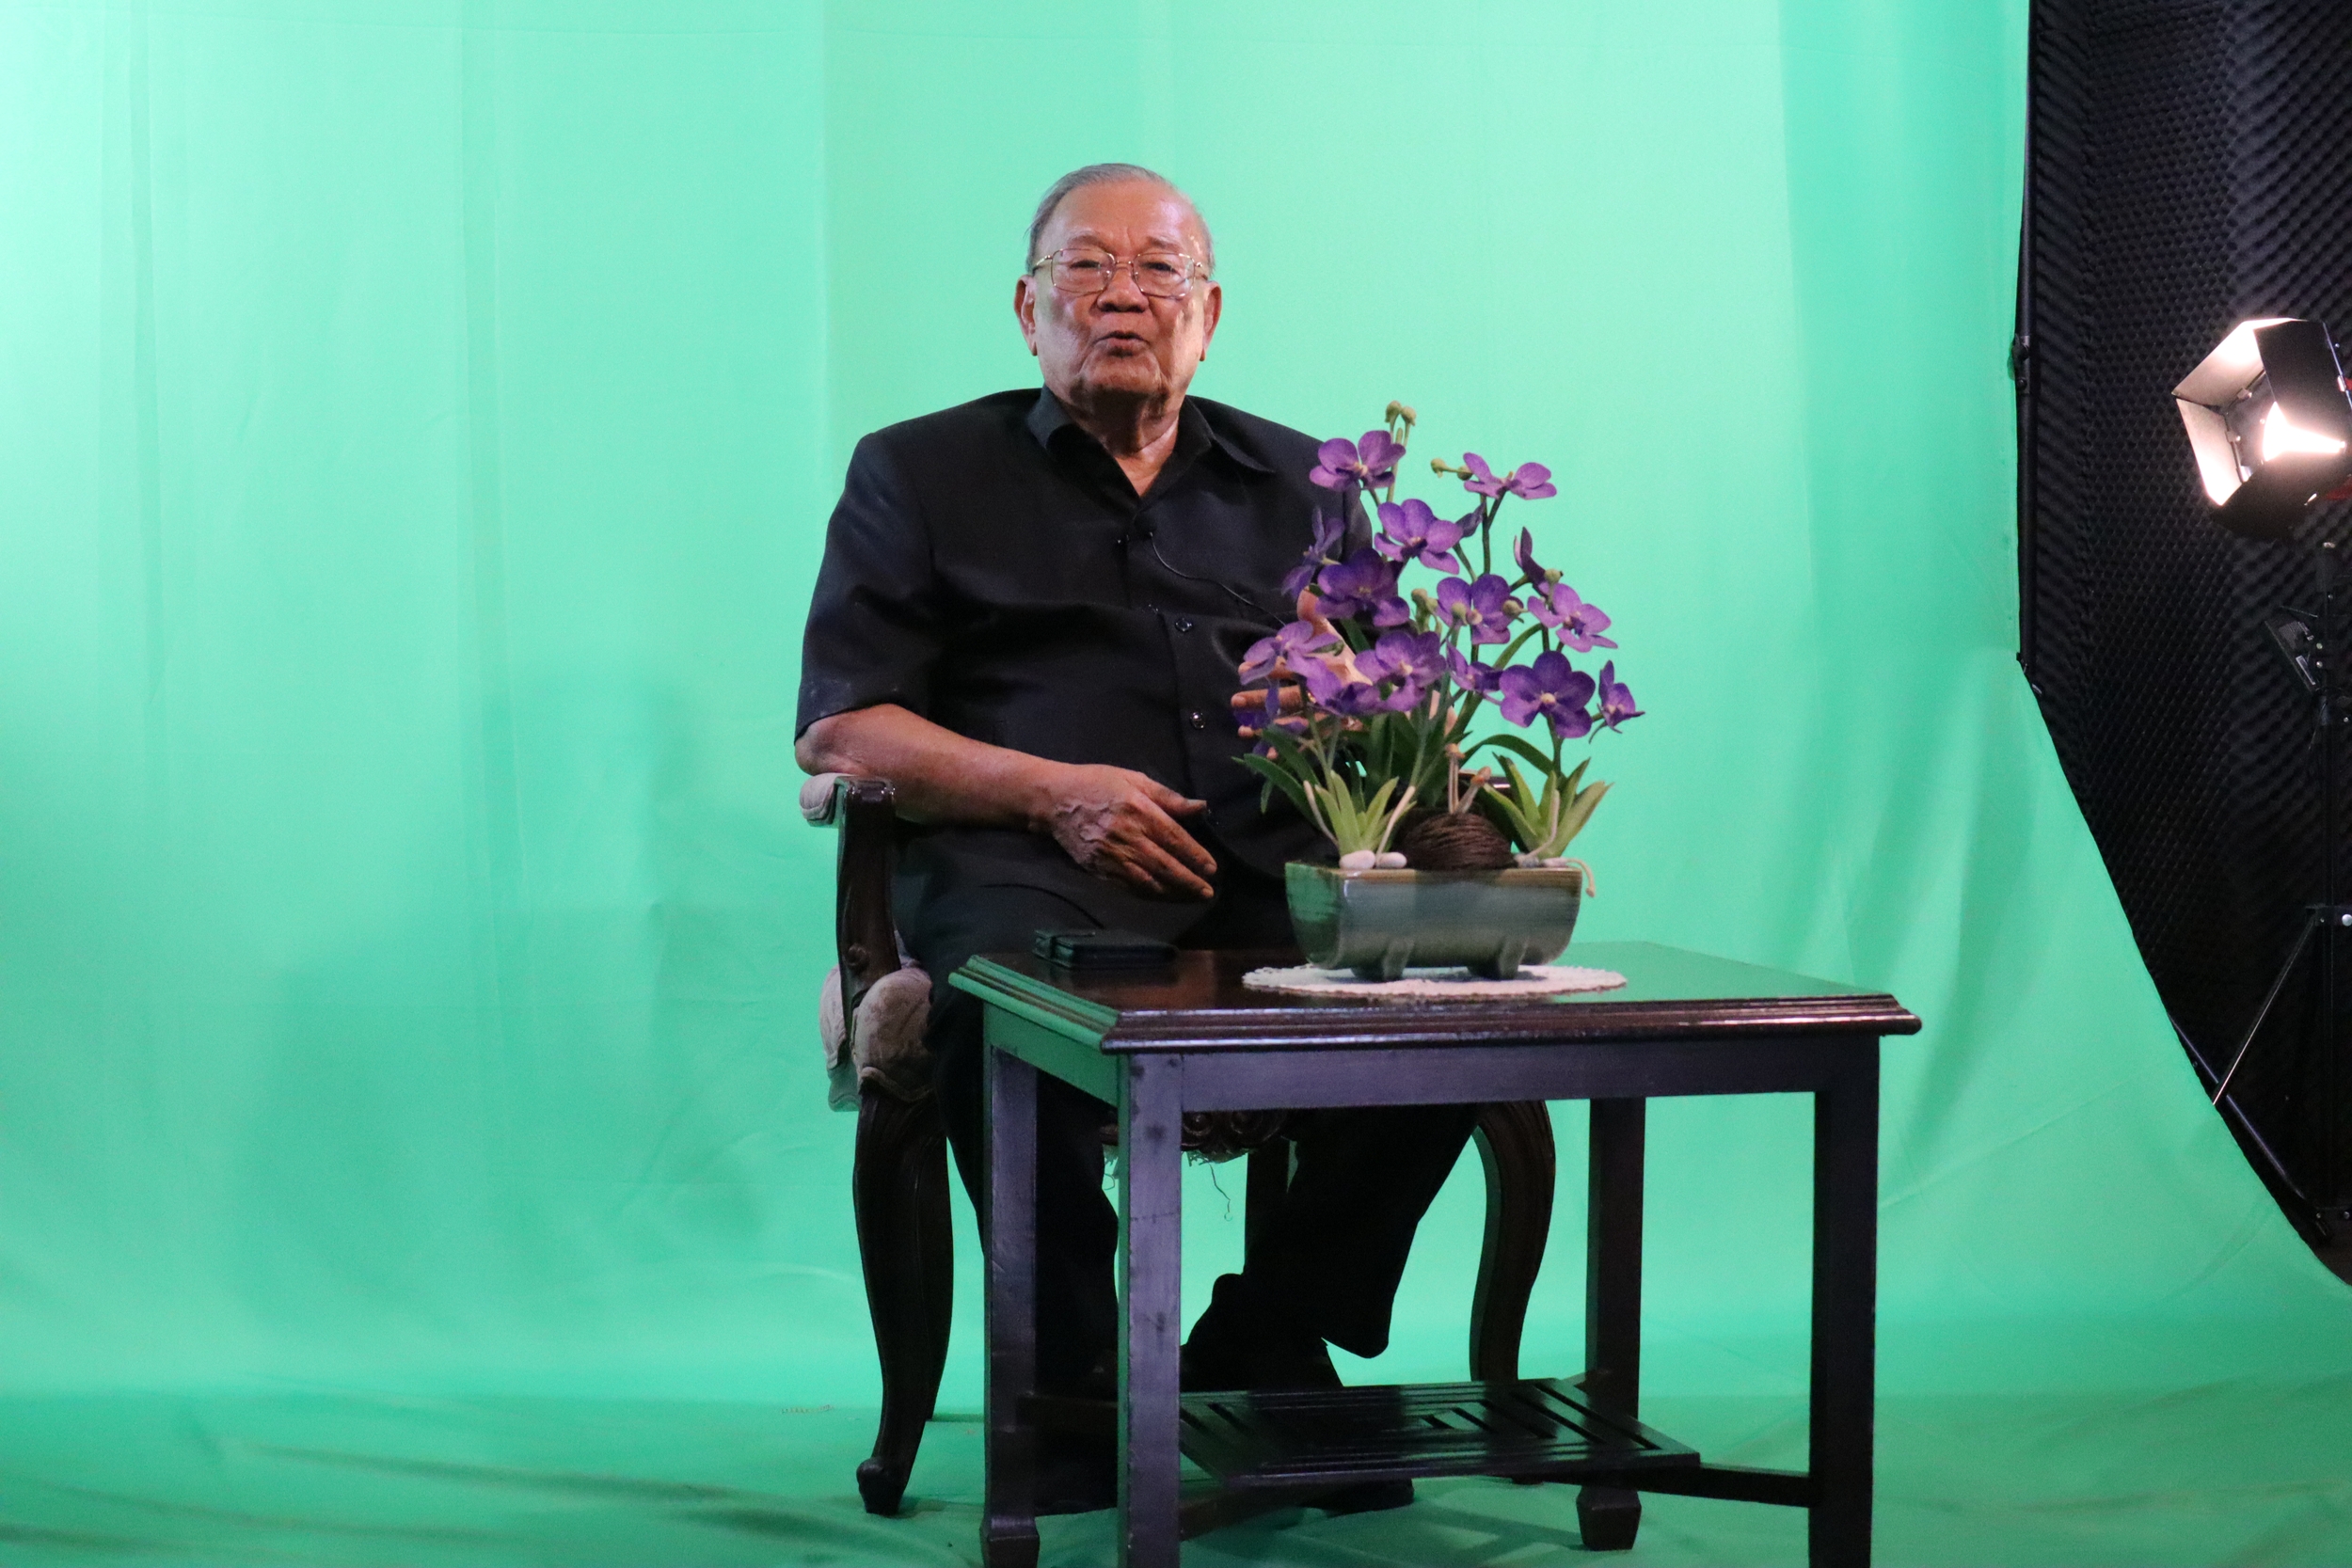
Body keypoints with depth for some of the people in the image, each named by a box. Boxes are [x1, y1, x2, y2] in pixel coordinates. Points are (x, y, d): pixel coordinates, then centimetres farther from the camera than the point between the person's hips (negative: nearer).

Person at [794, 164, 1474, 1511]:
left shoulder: (1298, 485, 26)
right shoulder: (922, 474, 16)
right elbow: (838, 731, 5)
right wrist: (1053, 792, -10)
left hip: (1271, 874, 3)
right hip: (1031, 866, -2)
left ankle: (1266, 1348, -8)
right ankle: (1069, 1390, -16)